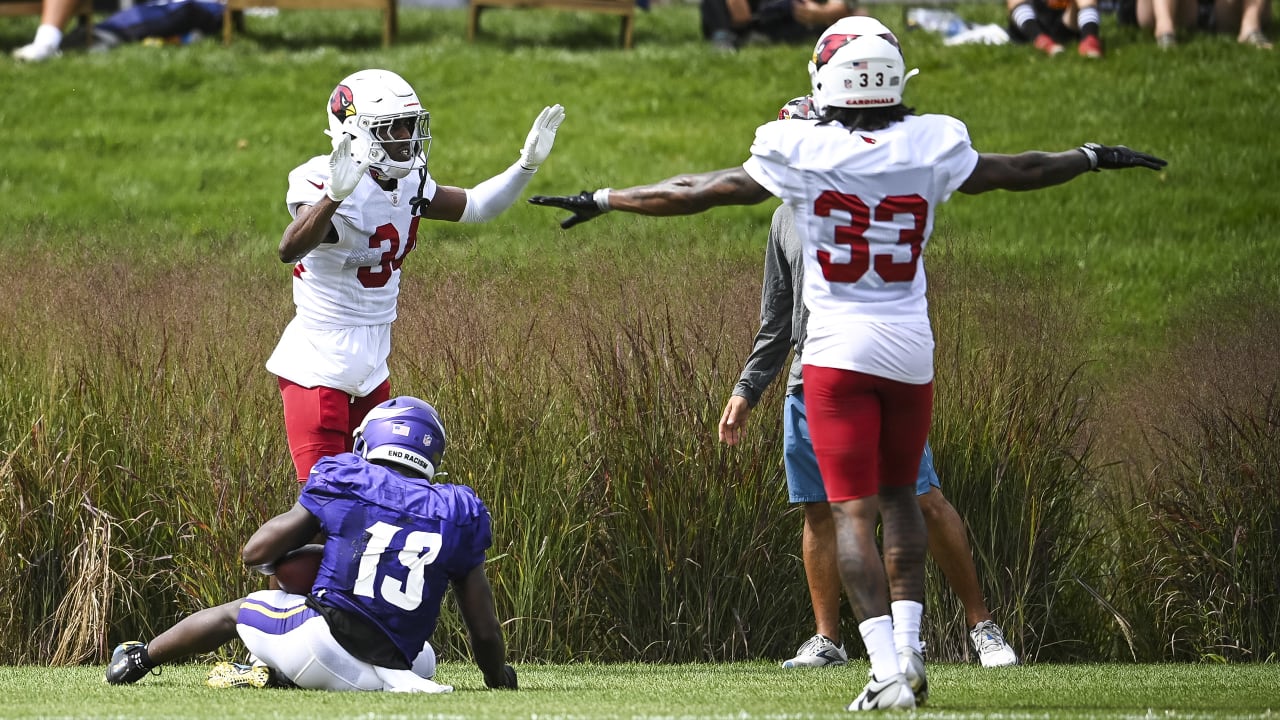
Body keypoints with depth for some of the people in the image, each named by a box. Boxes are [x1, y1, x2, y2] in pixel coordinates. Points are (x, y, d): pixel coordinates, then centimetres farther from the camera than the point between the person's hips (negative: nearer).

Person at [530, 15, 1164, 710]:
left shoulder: (800, 153, -11)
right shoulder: (930, 148, -4)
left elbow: (696, 193, -3)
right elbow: (1018, 171, 13)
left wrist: (602, 200, 9)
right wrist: (1093, 158, 32)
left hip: (837, 349, -3)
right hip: (910, 345, 3)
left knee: (852, 510, -2)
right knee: (897, 495, 20)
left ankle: (887, 669, -12)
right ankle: (907, 645, 15)